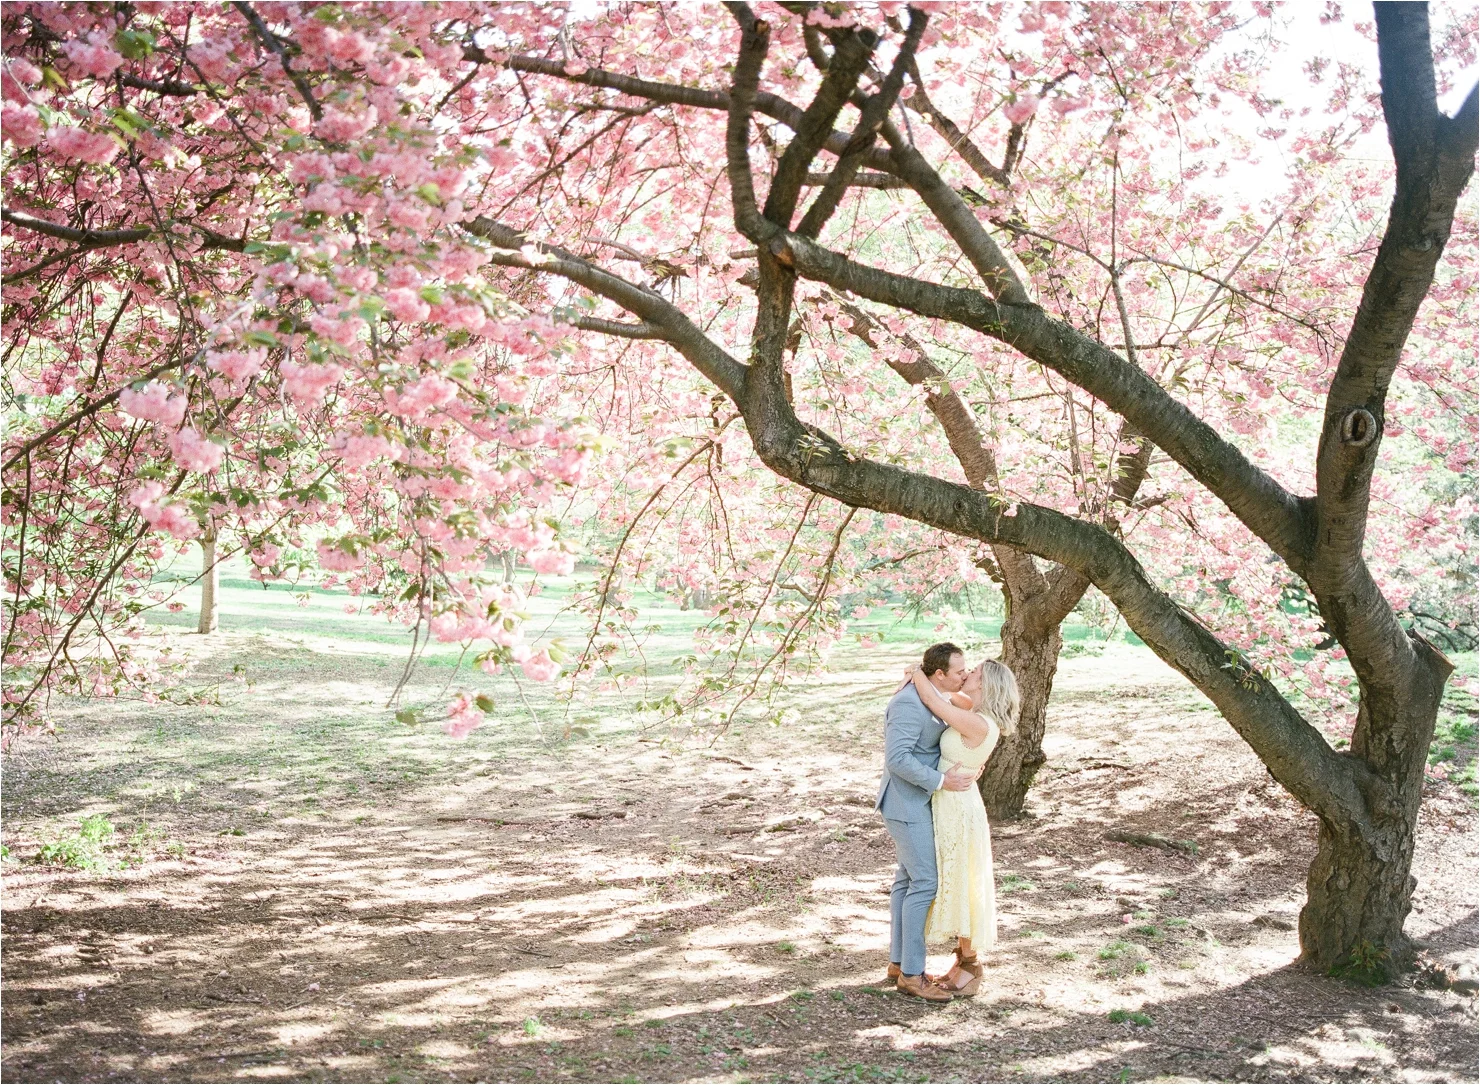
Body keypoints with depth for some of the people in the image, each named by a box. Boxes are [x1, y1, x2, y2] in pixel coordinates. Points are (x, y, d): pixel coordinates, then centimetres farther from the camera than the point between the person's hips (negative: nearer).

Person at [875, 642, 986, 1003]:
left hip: (918, 800, 10)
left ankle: (900, 961, 24)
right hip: (906, 803, -10)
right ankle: (912, 974, -1)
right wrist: (942, 782, -26)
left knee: (909, 878, 14)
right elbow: (896, 759, -29)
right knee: (925, 883, -8)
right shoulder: (909, 703, -25)